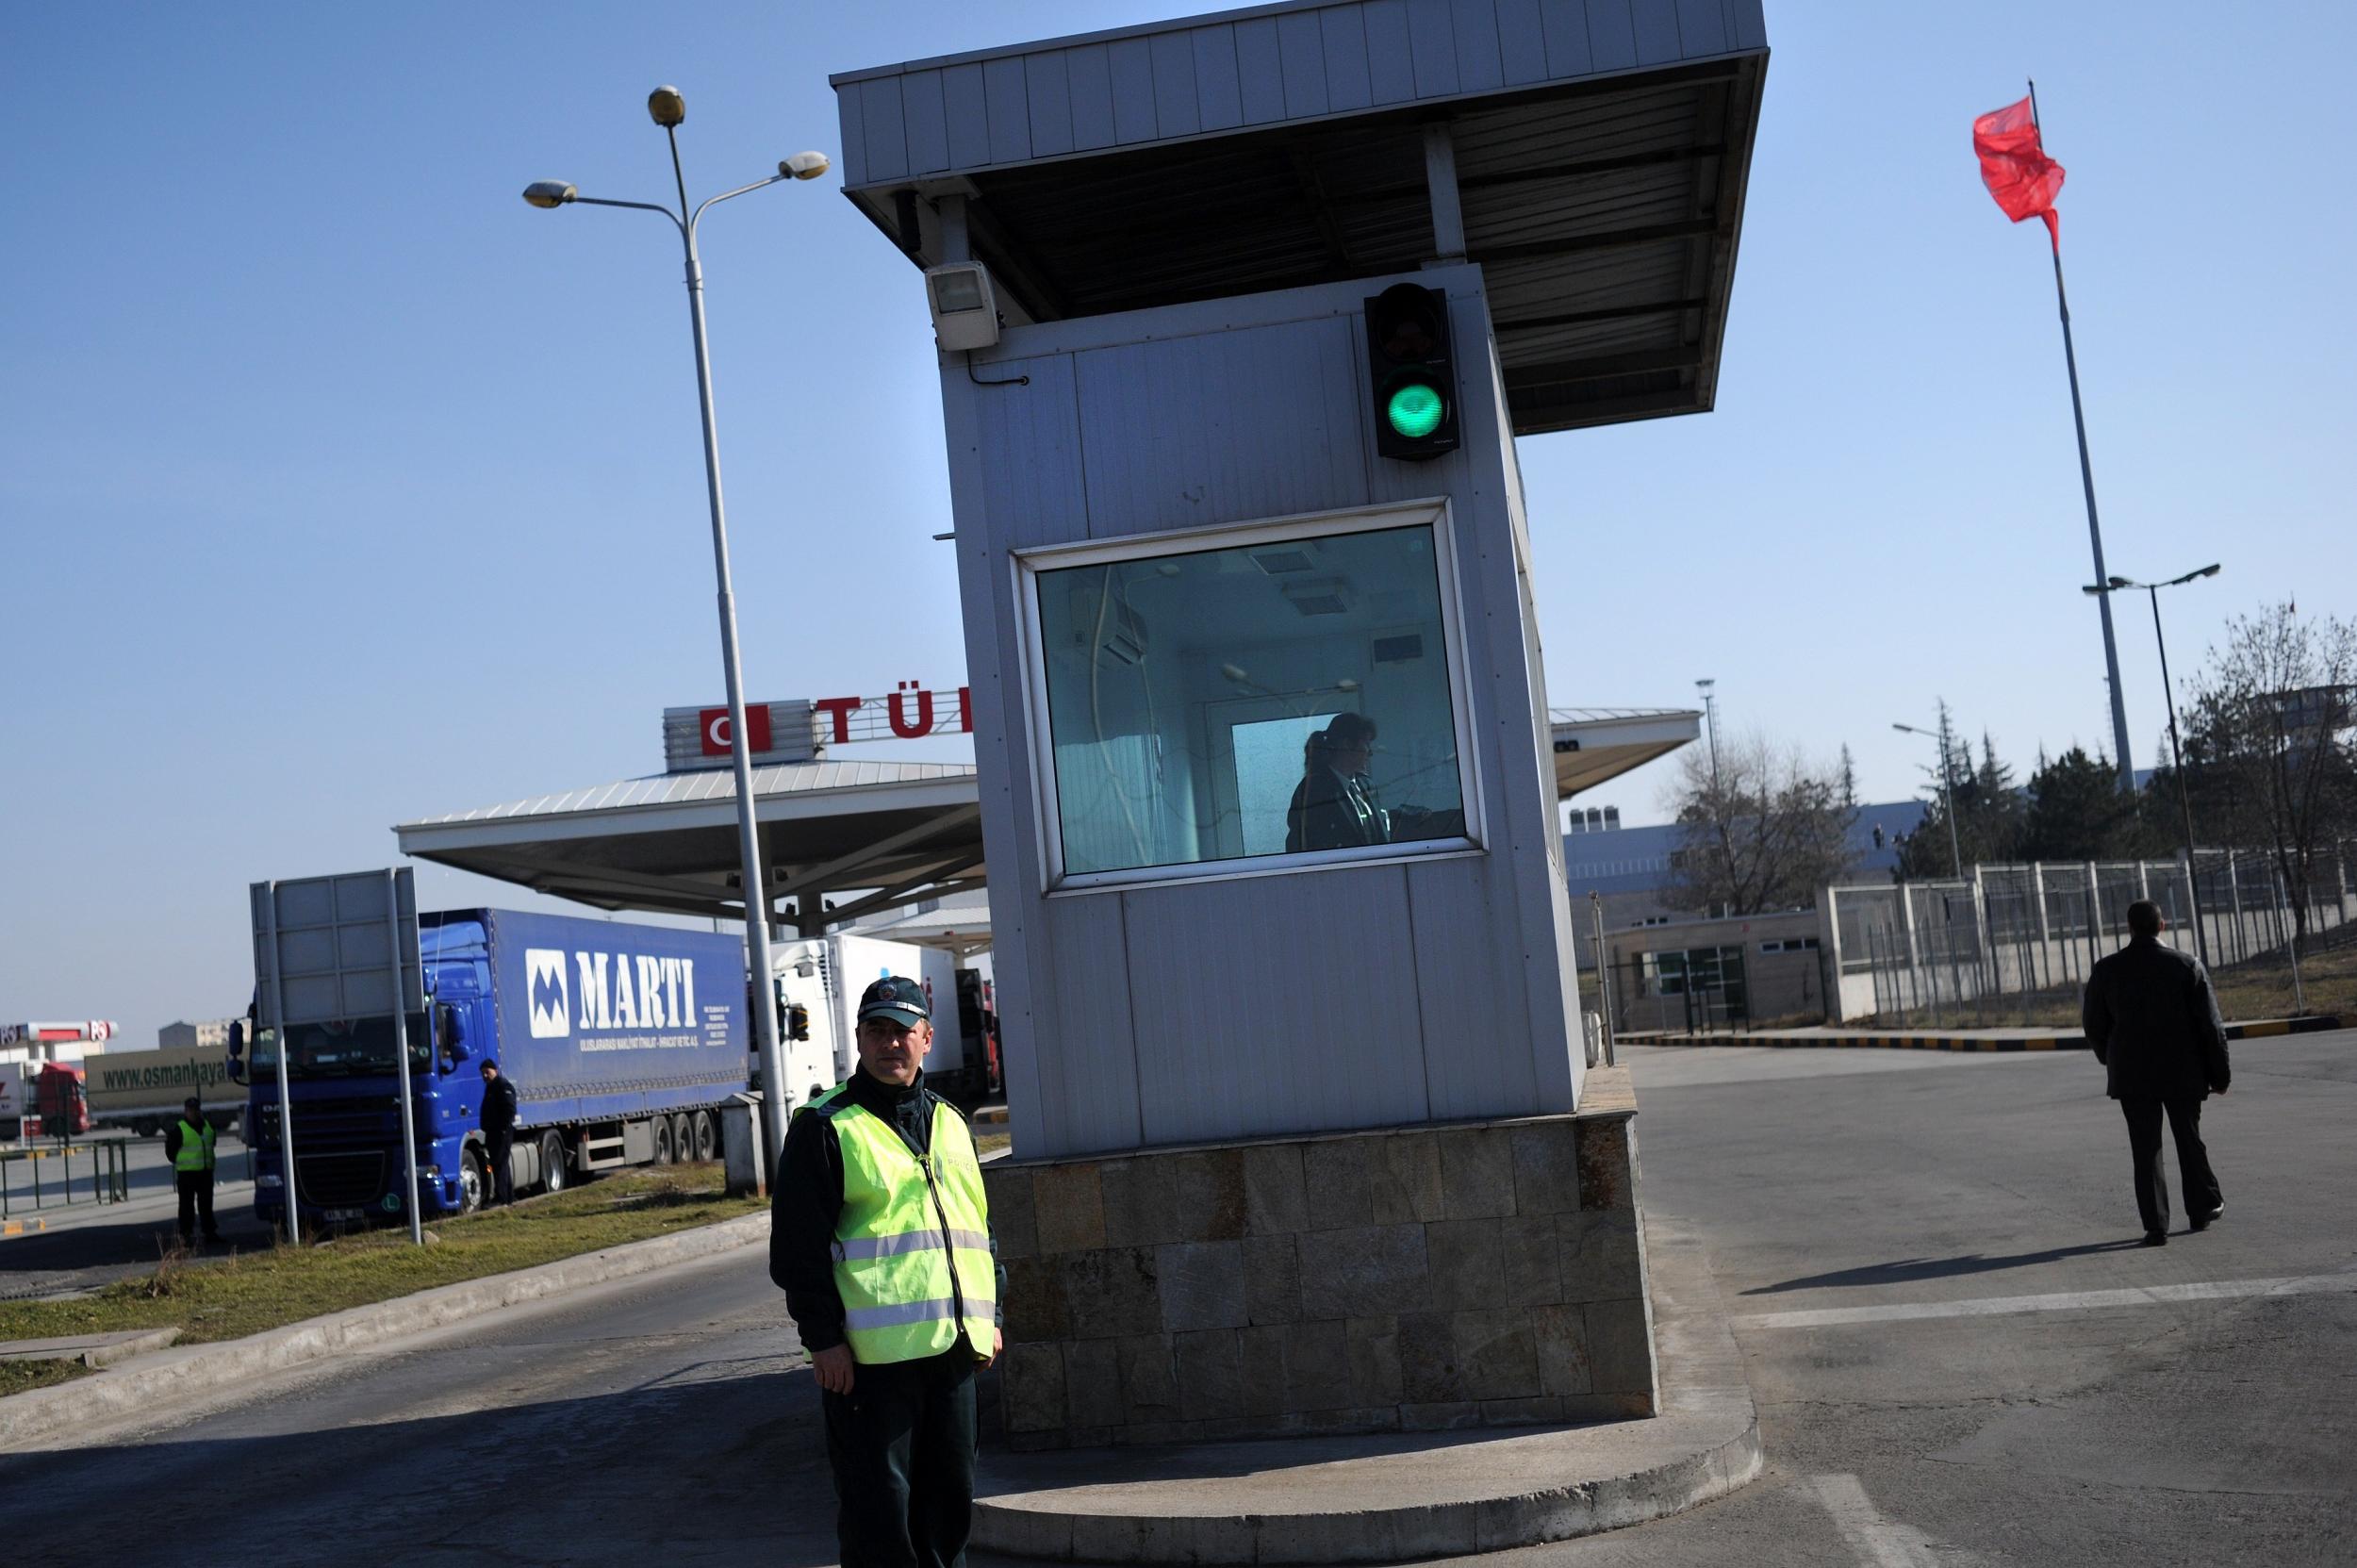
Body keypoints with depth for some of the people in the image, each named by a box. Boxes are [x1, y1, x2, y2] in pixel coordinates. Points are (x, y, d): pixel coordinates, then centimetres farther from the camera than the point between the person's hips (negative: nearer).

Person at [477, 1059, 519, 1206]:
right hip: (493, 1132, 11)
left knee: (499, 1163, -13)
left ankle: (500, 1197, -15)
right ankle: (509, 1196, 19)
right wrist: (486, 1128, 17)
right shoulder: (490, 1087, 21)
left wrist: (504, 1128, -22)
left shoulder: (503, 1086, -11)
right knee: (501, 1164, 14)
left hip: (502, 1132, -11)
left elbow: (510, 1110, -19)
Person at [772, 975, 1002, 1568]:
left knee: (950, 1495, 12)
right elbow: (797, 1246, -8)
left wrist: (990, 1315, 18)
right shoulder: (825, 1127, -4)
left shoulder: (950, 1123, 16)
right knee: (877, 1504, -2)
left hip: (953, 1343, 6)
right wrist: (822, 1338, -12)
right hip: (872, 1354, -6)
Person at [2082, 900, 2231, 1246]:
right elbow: (2211, 1025, -7)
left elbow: (2093, 1026, 3)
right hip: (2183, 1072, 0)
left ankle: (2156, 1226, 1)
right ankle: (2203, 1208, 32)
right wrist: (2219, 1074, 1)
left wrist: (2112, 1061, 20)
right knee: (2190, 1140, 19)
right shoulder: (2187, 965, -7)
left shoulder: (2106, 970, -5)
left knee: (2146, 1150, 4)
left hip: (2132, 1074, 0)